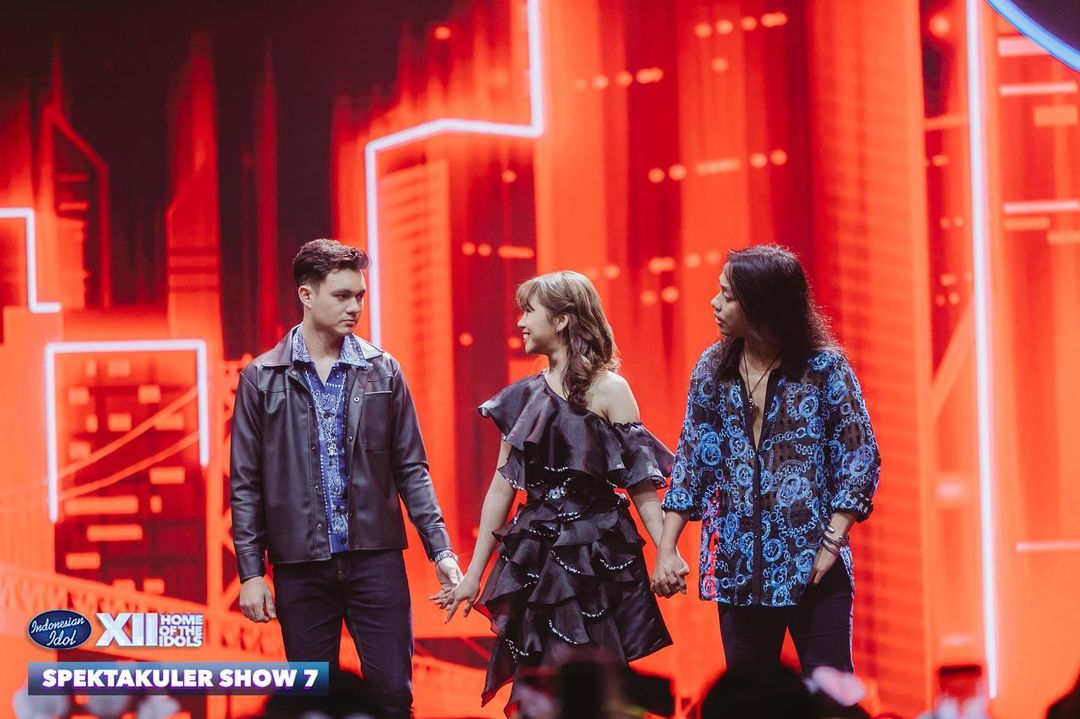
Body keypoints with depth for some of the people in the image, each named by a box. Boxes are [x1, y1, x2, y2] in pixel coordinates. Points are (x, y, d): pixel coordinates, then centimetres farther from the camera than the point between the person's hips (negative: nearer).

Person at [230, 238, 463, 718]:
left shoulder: (383, 371, 5)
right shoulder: (261, 379, 2)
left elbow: (410, 469, 7)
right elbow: (246, 484, 3)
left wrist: (440, 549, 0)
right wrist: (250, 571, -2)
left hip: (375, 558, 1)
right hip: (300, 566, 0)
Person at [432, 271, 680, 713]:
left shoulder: (608, 390, -5)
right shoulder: (525, 396, 8)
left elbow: (641, 483, -9)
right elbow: (503, 487, 12)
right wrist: (473, 575, 12)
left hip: (595, 558, -5)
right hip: (536, 560, 5)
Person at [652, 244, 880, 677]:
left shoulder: (823, 368, -6)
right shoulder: (712, 370, 5)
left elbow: (858, 458, -5)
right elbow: (691, 462, 9)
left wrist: (832, 542, -13)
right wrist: (666, 549, 4)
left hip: (812, 565, -4)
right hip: (739, 565, 4)